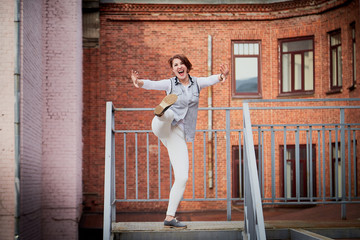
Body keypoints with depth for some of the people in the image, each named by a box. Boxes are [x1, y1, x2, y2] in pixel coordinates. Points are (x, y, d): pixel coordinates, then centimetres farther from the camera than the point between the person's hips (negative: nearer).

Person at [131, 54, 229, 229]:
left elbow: (212, 79, -8)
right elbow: (152, 84, -11)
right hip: (162, 128, -1)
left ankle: (170, 217, -1)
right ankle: (161, 112, -71)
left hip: (178, 135, 1)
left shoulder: (196, 83, 12)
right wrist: (139, 82, -34)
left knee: (182, 177, -6)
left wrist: (222, 76, -31)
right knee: (170, 112, -35)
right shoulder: (170, 83, 8)